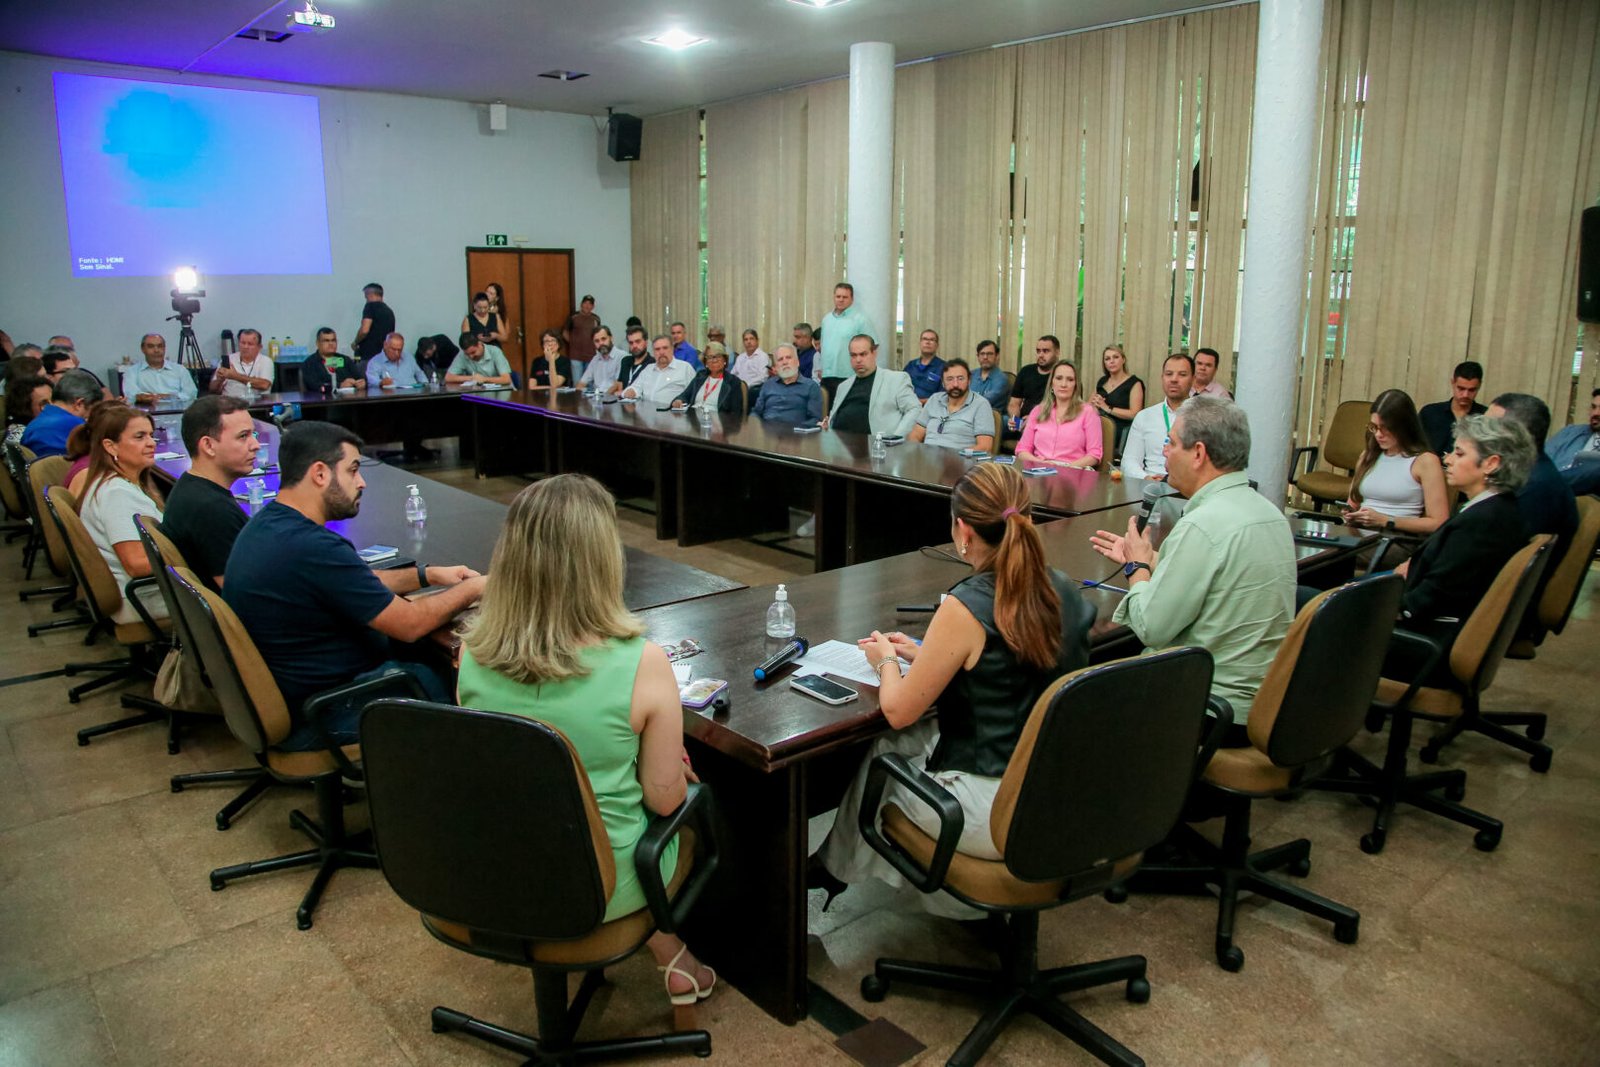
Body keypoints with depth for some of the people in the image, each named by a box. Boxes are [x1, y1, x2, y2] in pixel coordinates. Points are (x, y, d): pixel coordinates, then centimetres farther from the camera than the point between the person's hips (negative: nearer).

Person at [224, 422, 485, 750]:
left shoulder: (266, 524, 1)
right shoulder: (314, 548, -30)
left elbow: (354, 584, 16)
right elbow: (410, 624, -22)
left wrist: (427, 574, 9)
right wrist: (472, 589, -6)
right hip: (317, 719, -9)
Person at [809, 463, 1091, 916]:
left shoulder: (966, 608, -23)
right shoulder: (1065, 592, -2)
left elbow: (898, 710, -12)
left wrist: (886, 661, 9)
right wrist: (923, 654, 18)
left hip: (997, 817, -7)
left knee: (881, 751, 21)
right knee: (918, 737, 25)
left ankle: (834, 866, 46)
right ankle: (836, 865, 42)